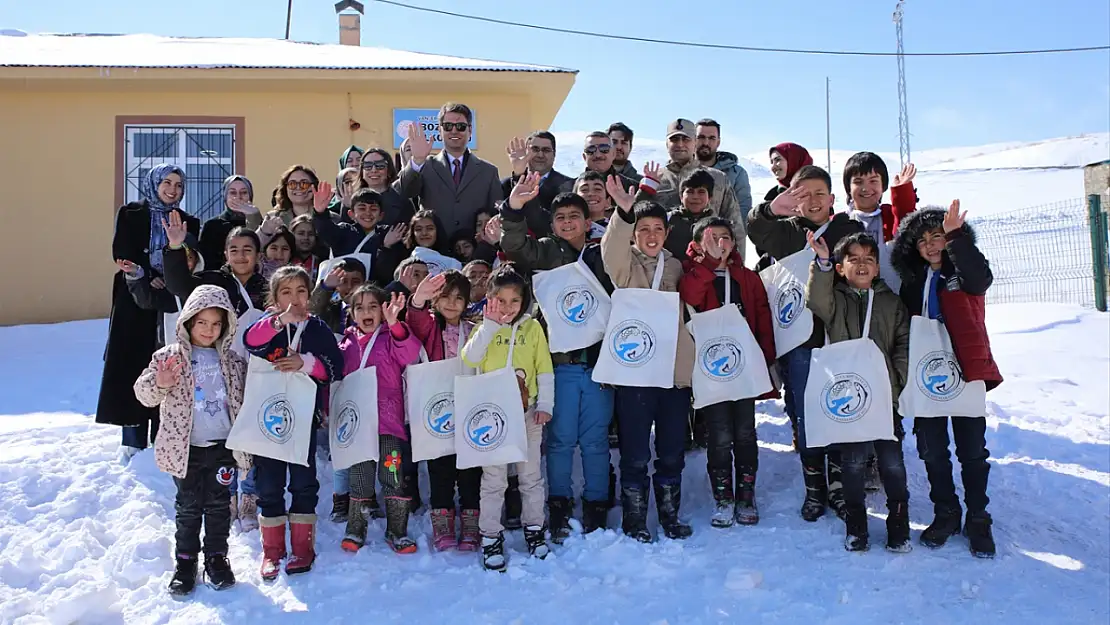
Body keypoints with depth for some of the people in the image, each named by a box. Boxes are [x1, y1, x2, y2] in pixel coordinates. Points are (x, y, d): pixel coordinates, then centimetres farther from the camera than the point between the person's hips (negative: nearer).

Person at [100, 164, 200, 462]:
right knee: (133, 367, -3)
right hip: (136, 301, -1)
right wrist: (148, 277, -16)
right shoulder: (131, 214, 7)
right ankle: (134, 439, 2)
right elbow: (123, 253, -3)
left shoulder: (188, 222, 12)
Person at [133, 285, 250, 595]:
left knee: (218, 504, 11)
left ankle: (216, 557, 26)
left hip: (222, 445, 2)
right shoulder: (169, 356, -6)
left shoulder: (232, 360, 3)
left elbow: (242, 398, 13)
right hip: (186, 447, -2)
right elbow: (144, 393, -9)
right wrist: (159, 385, -29)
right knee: (188, 505, 10)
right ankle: (185, 561, 24)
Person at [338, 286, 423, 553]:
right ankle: (355, 529, 23)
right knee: (359, 478, 12)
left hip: (389, 418, -3)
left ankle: (397, 531, 12)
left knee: (394, 478, 0)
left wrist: (394, 324, -37)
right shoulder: (347, 344, 11)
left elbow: (410, 353, -22)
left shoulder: (392, 336, 0)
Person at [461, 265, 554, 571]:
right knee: (493, 479, 4)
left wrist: (545, 404, -5)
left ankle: (534, 528, 27)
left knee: (531, 475, 11)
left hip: (528, 413, 1)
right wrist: (490, 325, -17)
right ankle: (490, 537, 13)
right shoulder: (485, 328, 3)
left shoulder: (533, 327, 3)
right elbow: (469, 358, -15)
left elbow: (544, 369, 2)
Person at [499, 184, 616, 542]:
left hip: (598, 361, 1)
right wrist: (514, 209, -25)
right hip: (560, 361, -1)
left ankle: (596, 510, 16)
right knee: (561, 438, 3)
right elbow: (515, 245, -9)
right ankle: (559, 509, 15)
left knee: (595, 440, 6)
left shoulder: (603, 255, 14)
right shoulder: (546, 251, 10)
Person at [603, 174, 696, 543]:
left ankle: (670, 515, 27)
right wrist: (624, 211, -41)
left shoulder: (675, 266, 13)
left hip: (675, 370, 4)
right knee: (635, 454, 1)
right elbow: (612, 248, -23)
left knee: (672, 452, 12)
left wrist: (690, 363, 11)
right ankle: (634, 519, 16)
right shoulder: (624, 263, 1)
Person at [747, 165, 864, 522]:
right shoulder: (785, 232, 8)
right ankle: (814, 488, 19)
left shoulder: (851, 231, 8)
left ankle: (839, 485, 19)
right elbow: (755, 229, -13)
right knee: (805, 418, 6)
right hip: (799, 339, 1)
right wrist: (772, 209, -33)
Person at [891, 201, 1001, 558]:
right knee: (932, 450, 9)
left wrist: (954, 237, -41)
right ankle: (945, 513, 24)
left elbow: (981, 277, -28)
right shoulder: (912, 280, 7)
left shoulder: (965, 273, -4)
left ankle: (977, 519, 17)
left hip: (966, 372, -3)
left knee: (972, 450, 4)